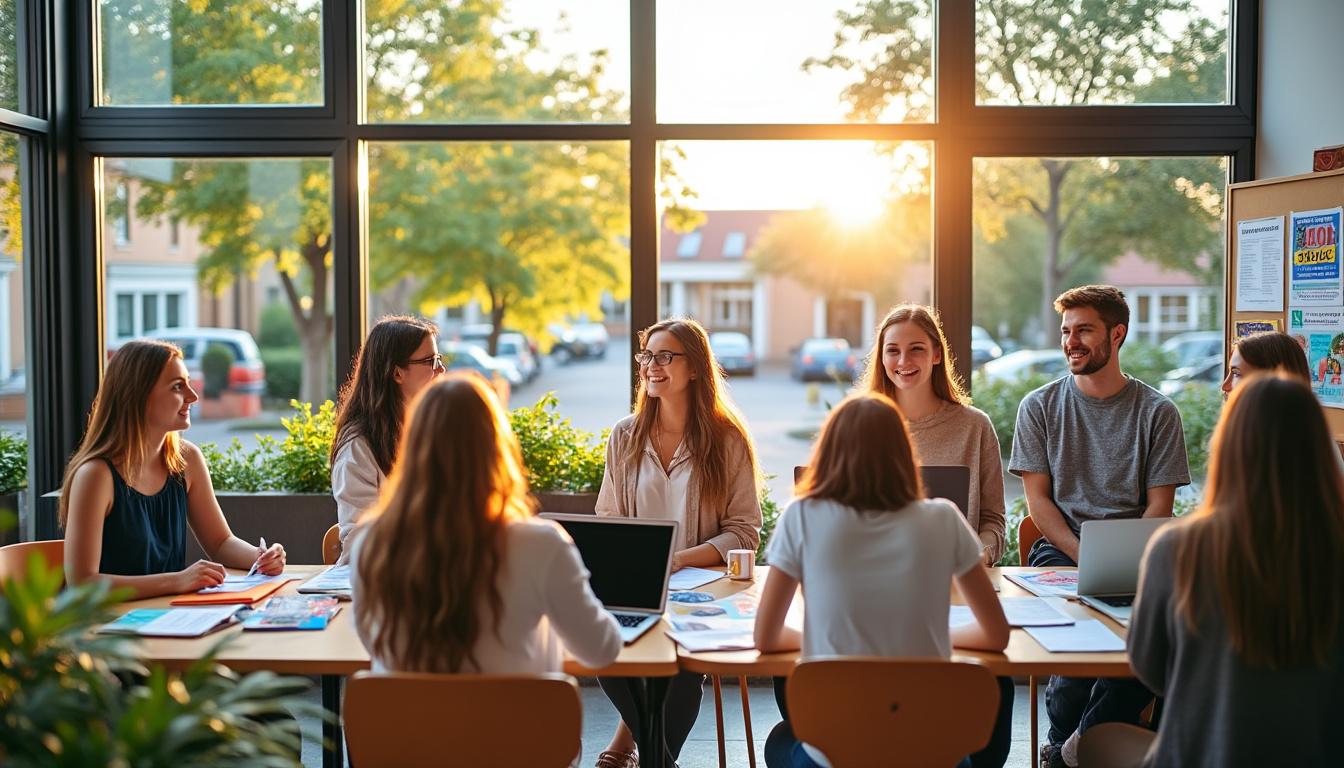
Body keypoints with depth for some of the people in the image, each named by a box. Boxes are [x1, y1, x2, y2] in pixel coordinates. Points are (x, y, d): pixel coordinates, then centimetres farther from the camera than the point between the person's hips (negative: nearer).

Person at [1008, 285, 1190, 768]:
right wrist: (1086, 558, -11)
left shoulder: (1157, 412, 8)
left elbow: (1159, 505, 4)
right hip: (1060, 548, 0)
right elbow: (1038, 499, 4)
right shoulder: (1039, 406, 9)